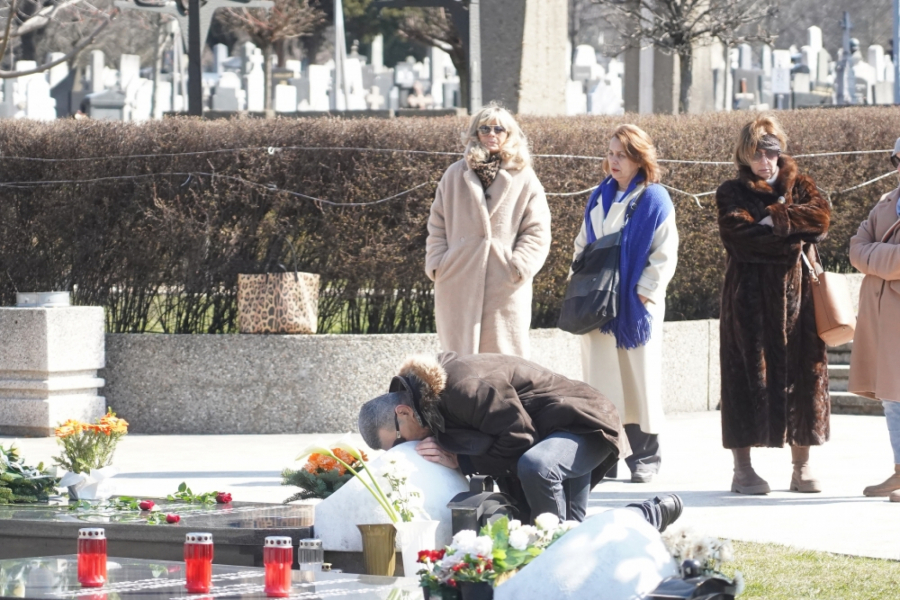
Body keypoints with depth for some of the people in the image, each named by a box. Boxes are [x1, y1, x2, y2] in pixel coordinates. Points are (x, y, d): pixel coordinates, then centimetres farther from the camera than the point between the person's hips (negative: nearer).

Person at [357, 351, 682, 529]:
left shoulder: (465, 389, -32)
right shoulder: (434, 393, -1)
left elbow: (520, 441, -29)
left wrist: (461, 461, -24)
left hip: (582, 423, -10)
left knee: (535, 467, -41)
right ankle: (654, 514, 25)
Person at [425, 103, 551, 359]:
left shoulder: (524, 179, 8)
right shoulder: (456, 175, 13)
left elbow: (536, 233, 3)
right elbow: (437, 227, 14)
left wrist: (518, 268, -9)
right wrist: (436, 264, 2)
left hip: (506, 289, -2)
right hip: (459, 287, 2)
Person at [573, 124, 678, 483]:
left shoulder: (655, 199, -4)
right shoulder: (600, 197, 12)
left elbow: (664, 255, -6)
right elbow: (582, 245, 19)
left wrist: (644, 293, -12)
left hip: (636, 304, -5)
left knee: (640, 379, 1)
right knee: (601, 379, 4)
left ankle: (646, 456, 9)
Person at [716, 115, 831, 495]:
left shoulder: (799, 186, 14)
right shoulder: (731, 194, 6)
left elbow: (821, 217, -6)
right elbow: (741, 236, -13)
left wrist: (776, 219, -14)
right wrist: (794, 239, -12)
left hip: (797, 296, 3)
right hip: (750, 300, -3)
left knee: (802, 374, 0)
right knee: (749, 378, -5)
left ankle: (801, 468, 5)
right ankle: (743, 469, -3)